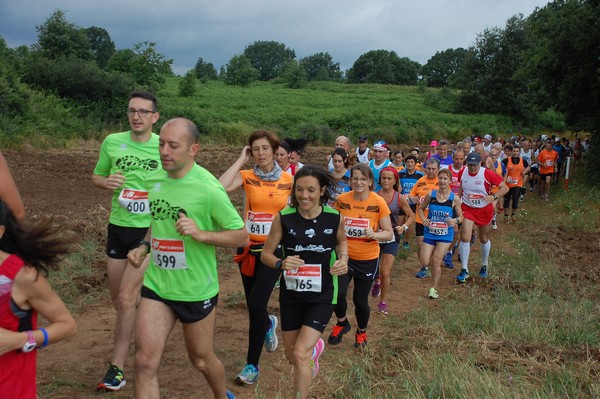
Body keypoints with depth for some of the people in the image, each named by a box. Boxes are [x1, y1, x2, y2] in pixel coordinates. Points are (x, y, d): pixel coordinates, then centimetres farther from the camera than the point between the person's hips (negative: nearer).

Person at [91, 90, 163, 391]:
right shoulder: (112, 142, 0)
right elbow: (96, 177, 12)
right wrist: (106, 182, -10)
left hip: (149, 229, -4)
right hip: (118, 227, 4)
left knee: (126, 298, -9)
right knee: (118, 299, 13)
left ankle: (117, 368, 2)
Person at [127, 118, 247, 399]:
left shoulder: (208, 188, -18)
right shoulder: (155, 179, 1)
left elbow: (242, 236, -13)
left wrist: (201, 234, -27)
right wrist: (144, 246, 3)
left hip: (196, 290, -4)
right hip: (156, 284, 4)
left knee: (201, 360, 16)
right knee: (145, 362, -4)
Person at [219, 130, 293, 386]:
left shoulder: (289, 180, -1)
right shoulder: (247, 176, -5)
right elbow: (219, 188, -24)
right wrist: (241, 160, -15)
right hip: (248, 247, 2)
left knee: (256, 305, -10)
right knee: (253, 306, 13)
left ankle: (252, 364, 6)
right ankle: (269, 324, 51)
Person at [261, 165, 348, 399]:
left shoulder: (335, 218, -11)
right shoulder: (283, 218, -14)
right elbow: (265, 254, -6)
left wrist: (343, 259, -8)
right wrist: (281, 263, -27)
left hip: (322, 295, -2)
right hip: (290, 295, 2)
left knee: (301, 354, -15)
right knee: (292, 356, 17)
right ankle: (315, 347, 54)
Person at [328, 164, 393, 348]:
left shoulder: (379, 202, -12)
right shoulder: (342, 200, -7)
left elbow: (389, 233, -9)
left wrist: (374, 234, -28)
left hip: (368, 259, -1)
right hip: (344, 256, 1)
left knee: (360, 300, 9)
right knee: (337, 293, -15)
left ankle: (361, 332, 40)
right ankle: (342, 323, 18)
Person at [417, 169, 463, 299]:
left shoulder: (455, 198, -8)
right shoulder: (430, 195, -5)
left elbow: (460, 217, 1)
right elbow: (420, 208, 10)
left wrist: (455, 221, -21)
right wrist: (423, 218, -10)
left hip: (445, 235, -2)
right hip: (430, 233, 2)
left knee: (436, 261, -7)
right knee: (426, 262, -2)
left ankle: (434, 288, 14)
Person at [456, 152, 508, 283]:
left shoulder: (487, 174, -19)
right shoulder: (462, 173, -7)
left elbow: (505, 188, -17)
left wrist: (494, 196, -33)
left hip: (484, 210, -1)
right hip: (467, 209, 1)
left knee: (484, 239, 15)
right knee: (465, 237, -15)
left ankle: (484, 266, 40)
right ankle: (464, 270, -6)